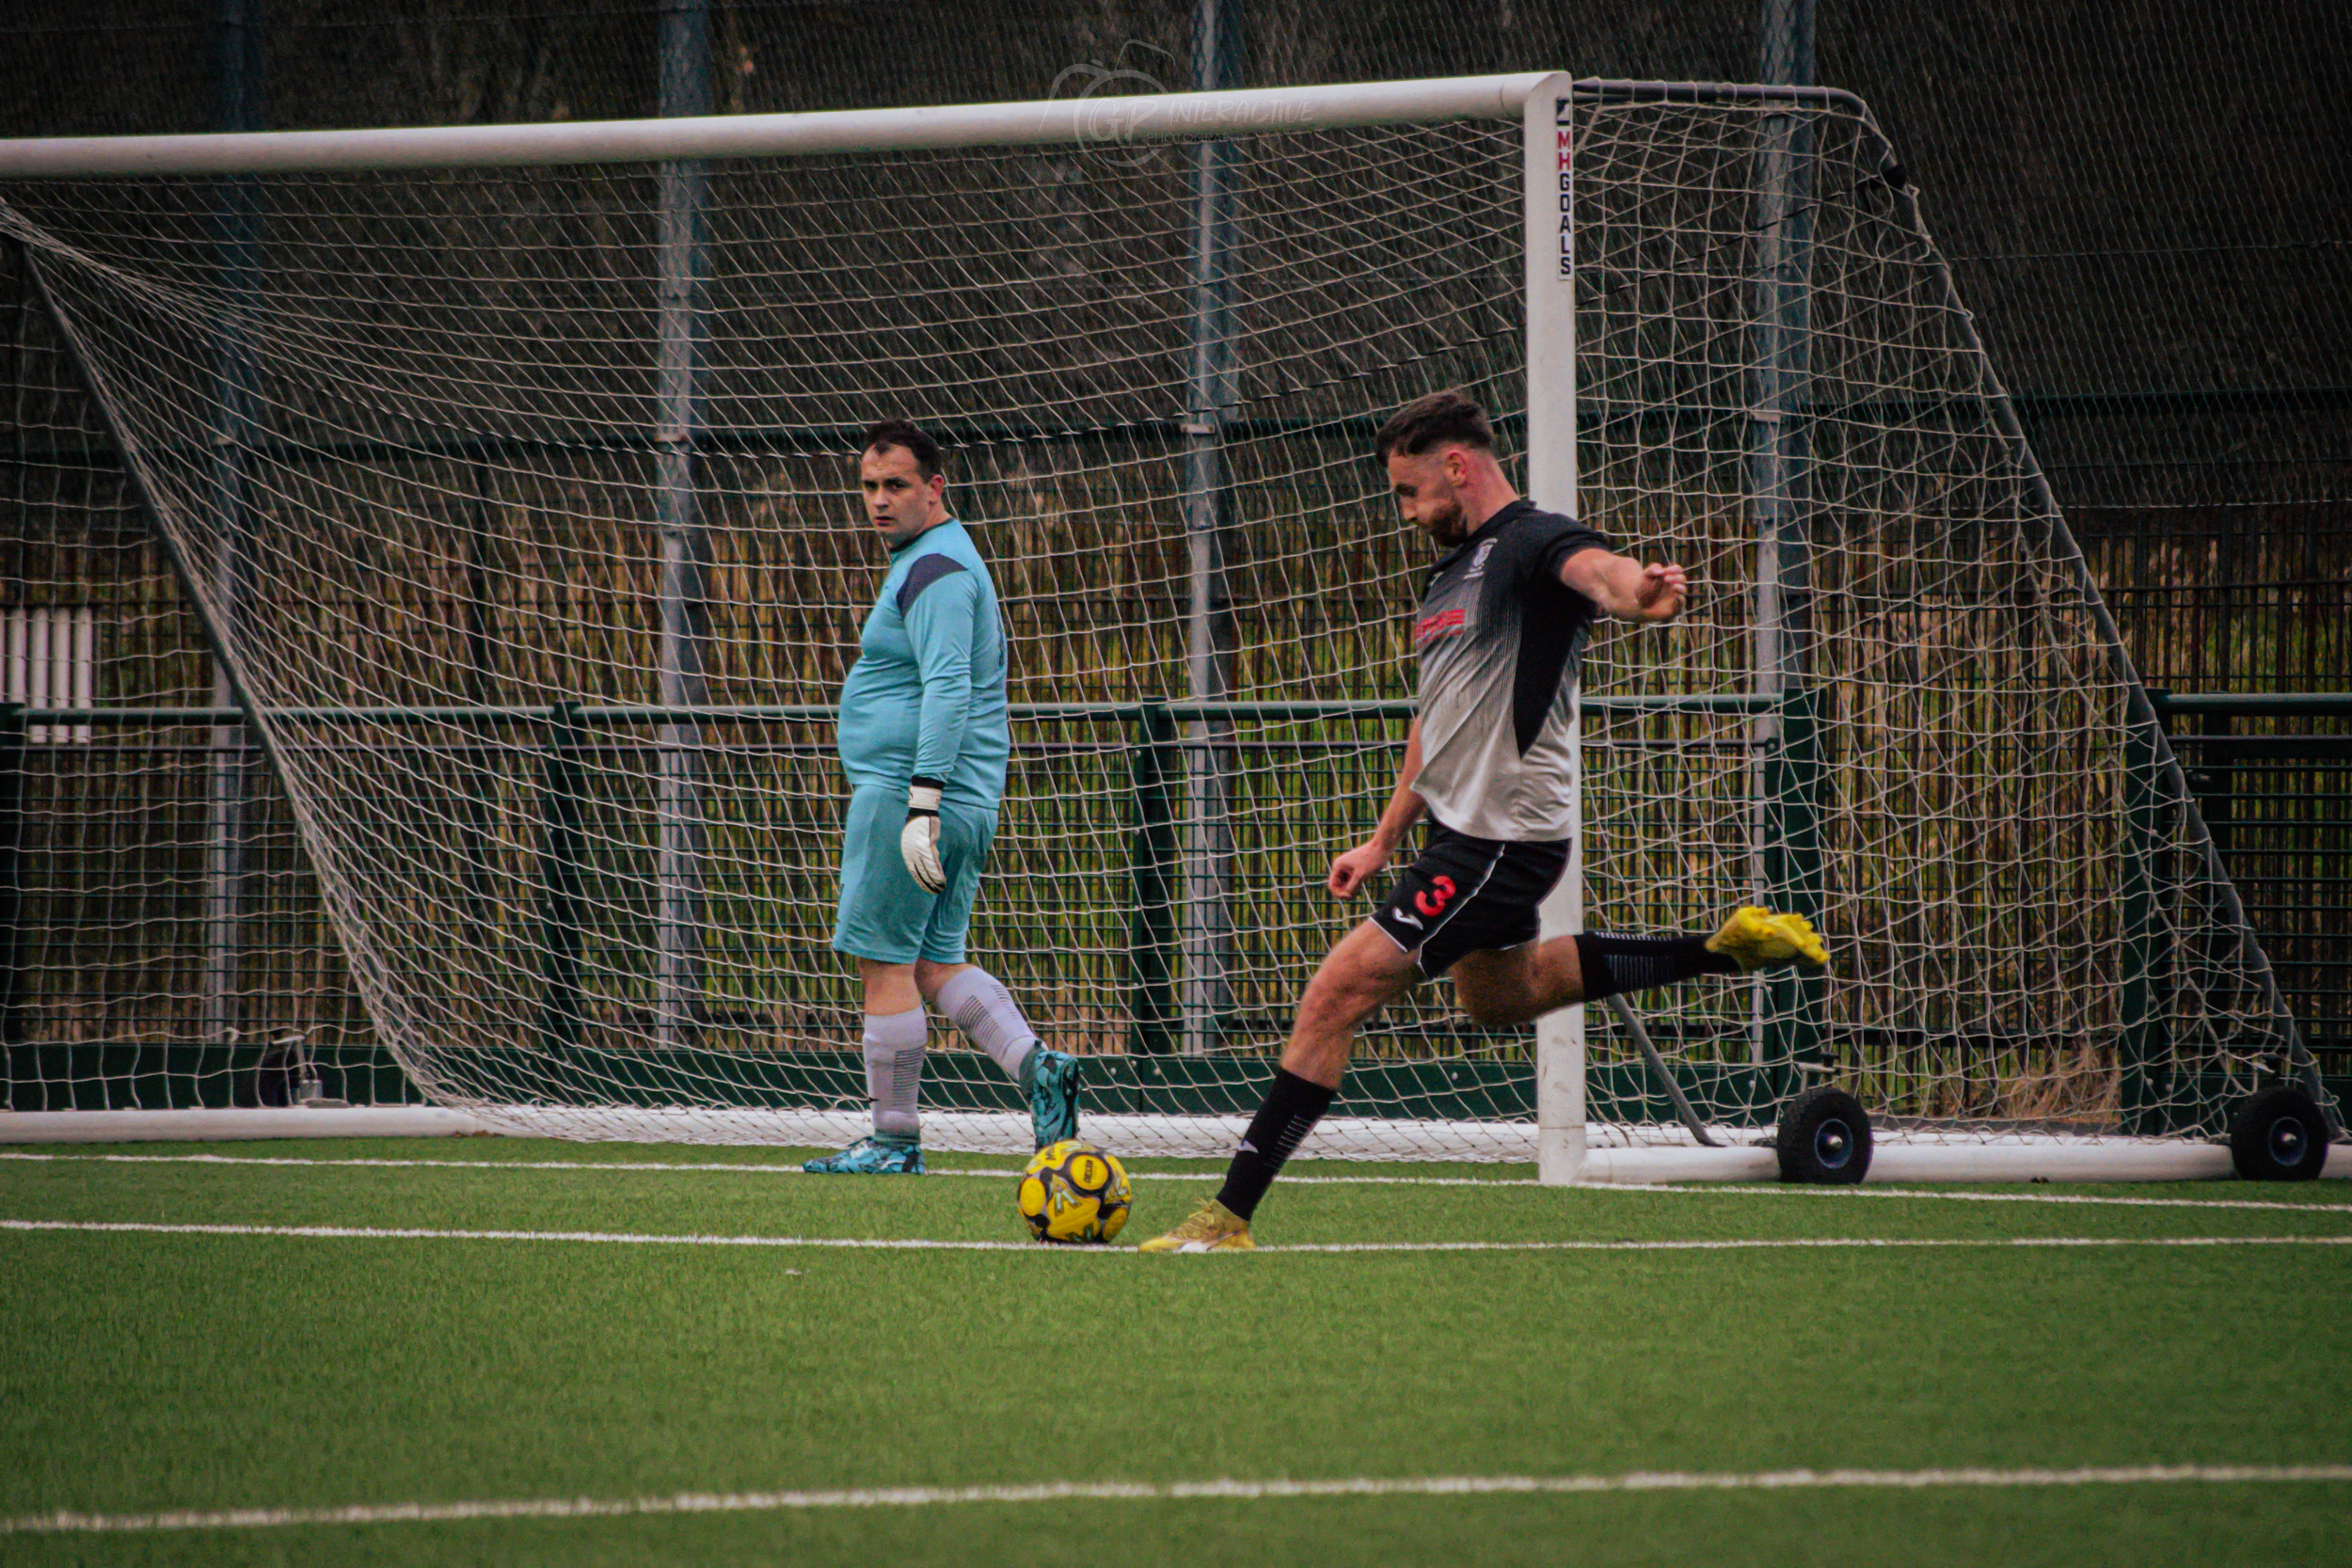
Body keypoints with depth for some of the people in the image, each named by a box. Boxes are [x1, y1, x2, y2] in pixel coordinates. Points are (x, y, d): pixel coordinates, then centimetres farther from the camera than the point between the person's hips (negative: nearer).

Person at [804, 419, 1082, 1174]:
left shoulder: (934, 570, -13)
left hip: (903, 788, -11)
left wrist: (921, 804, -29)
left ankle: (894, 1141, -2)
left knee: (885, 963, -5)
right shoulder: (942, 560, 20)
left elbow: (948, 691, -23)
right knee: (935, 964, 10)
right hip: (967, 801, 11)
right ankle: (1035, 1064, -8)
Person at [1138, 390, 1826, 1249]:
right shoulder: (1452, 570, 15)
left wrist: (1641, 591, -64)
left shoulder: (1533, 543, -15)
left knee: (1336, 995, -14)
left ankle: (1229, 1218, -12)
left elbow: (1593, 567, -40)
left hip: (1502, 843, -11)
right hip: (1463, 826, 11)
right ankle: (1723, 950, 36)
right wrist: (1385, 839, 26)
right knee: (1495, 996, 32)